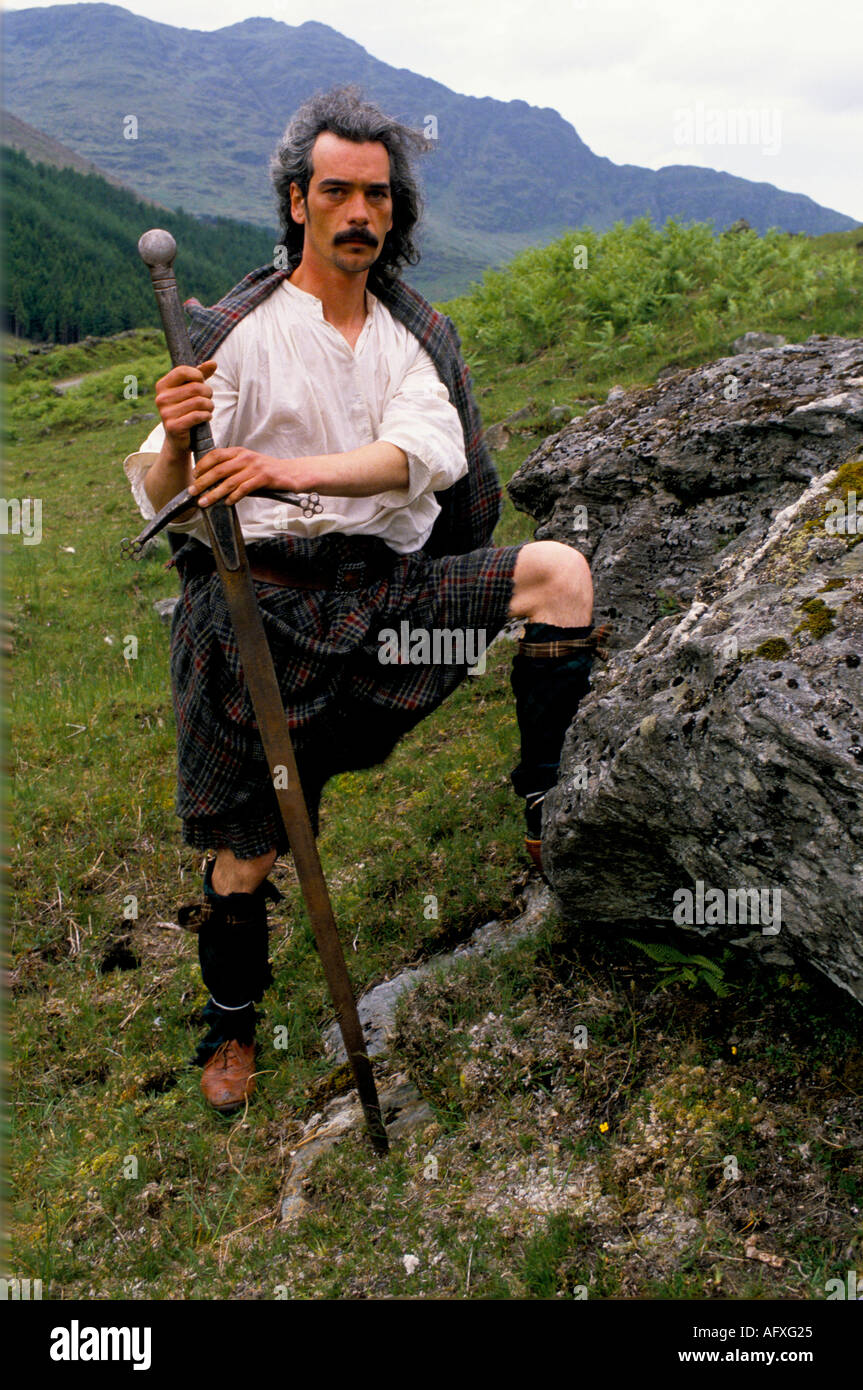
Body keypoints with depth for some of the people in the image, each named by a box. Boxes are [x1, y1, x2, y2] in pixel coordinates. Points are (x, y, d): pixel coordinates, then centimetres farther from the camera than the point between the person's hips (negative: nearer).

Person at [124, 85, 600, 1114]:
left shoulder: (415, 334, 9)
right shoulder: (238, 333, -2)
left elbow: (425, 452, -12)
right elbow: (163, 505, -7)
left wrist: (290, 470, -28)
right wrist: (174, 444, -31)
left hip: (393, 584, 3)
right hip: (268, 595, -3)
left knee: (559, 570, -16)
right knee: (247, 847, 3)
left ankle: (544, 797, -4)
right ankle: (229, 1019, 31)